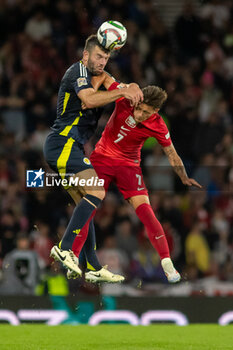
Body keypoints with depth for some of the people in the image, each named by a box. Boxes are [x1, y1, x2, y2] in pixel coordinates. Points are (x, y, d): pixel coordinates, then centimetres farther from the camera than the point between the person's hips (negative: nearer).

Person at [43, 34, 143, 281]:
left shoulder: (92, 75, 23)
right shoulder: (78, 71, -8)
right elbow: (89, 100, -25)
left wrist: (131, 88, 2)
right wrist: (122, 92, -27)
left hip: (69, 147, 10)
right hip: (64, 143, -10)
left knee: (87, 205, 8)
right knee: (96, 192, -21)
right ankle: (65, 247, -25)